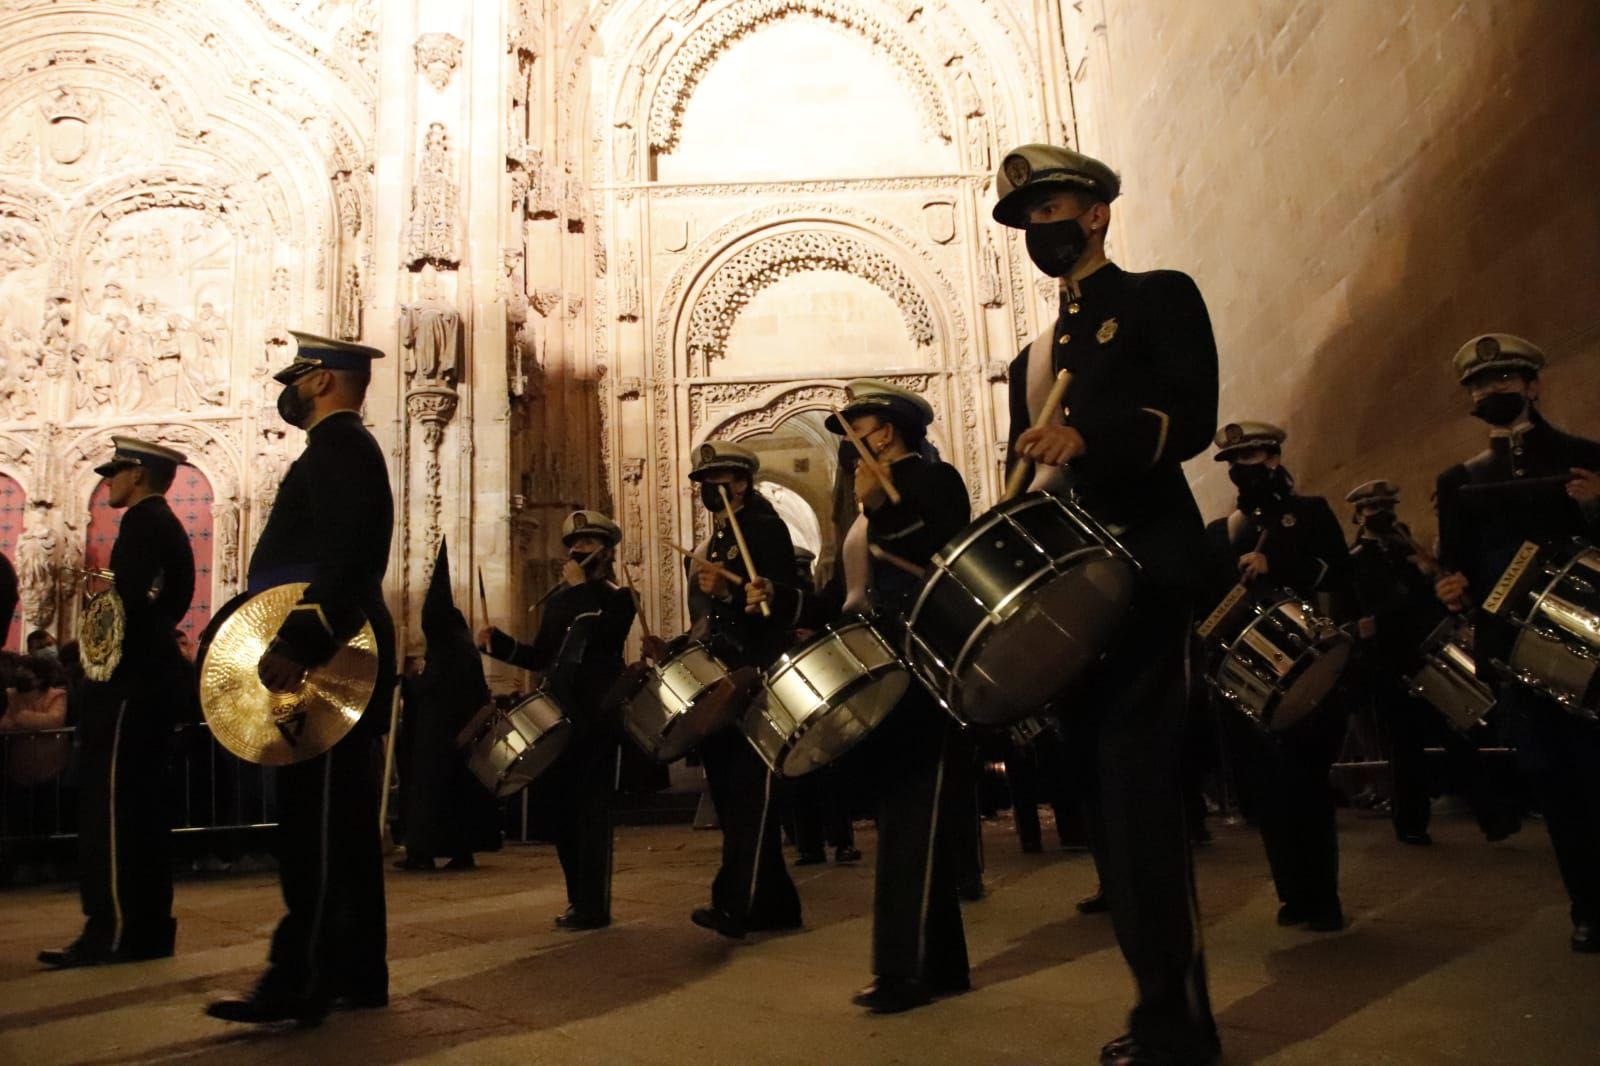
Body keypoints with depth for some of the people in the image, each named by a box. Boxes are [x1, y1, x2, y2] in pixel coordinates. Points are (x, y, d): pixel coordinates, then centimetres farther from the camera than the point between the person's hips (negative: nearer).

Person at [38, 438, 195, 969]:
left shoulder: (142, 521, -10)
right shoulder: (168, 526, 20)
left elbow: (129, 600, -20)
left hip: (130, 682, -10)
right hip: (153, 679, 10)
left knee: (109, 805, -8)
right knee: (141, 807, 12)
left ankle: (113, 930, -5)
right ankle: (148, 928, 17)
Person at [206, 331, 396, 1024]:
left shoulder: (336, 446, -9)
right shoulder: (346, 447, 23)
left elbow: (347, 554, -23)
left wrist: (296, 642, -29)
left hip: (327, 662, -10)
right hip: (339, 660, 10)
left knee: (313, 824, -7)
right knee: (342, 821, 12)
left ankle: (300, 983, -1)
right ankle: (355, 973, 19)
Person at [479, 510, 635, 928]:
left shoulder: (618, 598, 2)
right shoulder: (558, 601, 20)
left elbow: (599, 635, -19)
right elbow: (540, 657, 18)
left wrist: (579, 587, -11)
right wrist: (497, 641, 5)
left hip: (595, 720, -6)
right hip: (557, 719, 6)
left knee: (590, 812, -6)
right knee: (562, 810, 9)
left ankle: (592, 906, 0)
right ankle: (579, 898, 21)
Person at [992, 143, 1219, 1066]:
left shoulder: (1161, 298, 5)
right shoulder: (1033, 358, 24)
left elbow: (1194, 418, -10)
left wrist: (1088, 436, -27)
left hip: (1143, 565, -7)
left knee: (1137, 781, -12)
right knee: (1111, 790, 7)